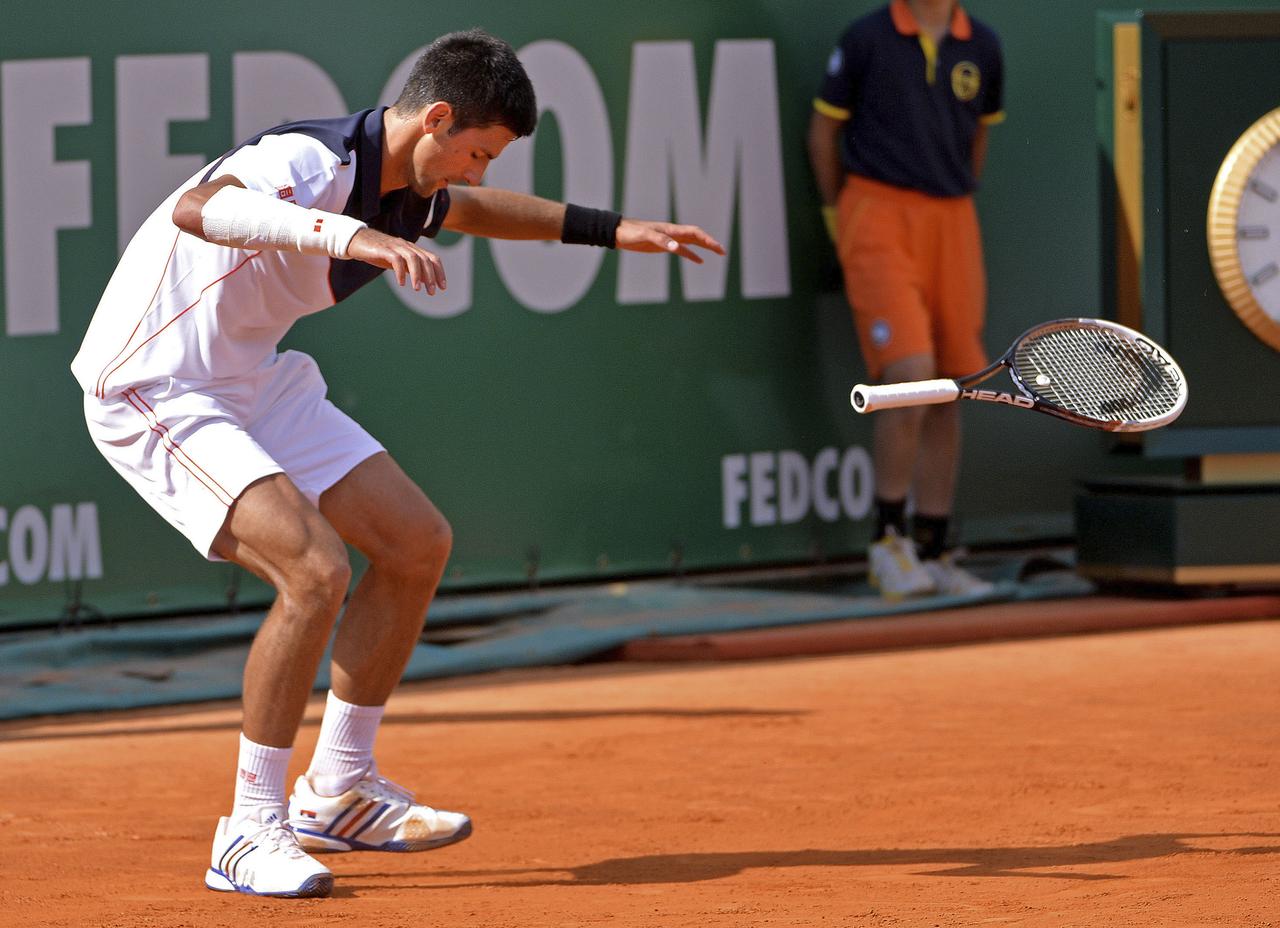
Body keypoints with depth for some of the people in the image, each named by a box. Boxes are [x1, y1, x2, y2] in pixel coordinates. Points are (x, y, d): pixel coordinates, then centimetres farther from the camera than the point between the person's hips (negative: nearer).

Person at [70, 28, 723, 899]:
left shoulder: (406, 192, 4)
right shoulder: (312, 163, -27)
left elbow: (470, 208, 30)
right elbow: (196, 210, -48)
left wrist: (609, 229, 31)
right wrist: (344, 234, -59)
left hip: (253, 384, 10)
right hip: (154, 390, -10)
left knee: (418, 544, 9)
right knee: (316, 569, -25)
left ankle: (336, 793, 22)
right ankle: (251, 835, -13)